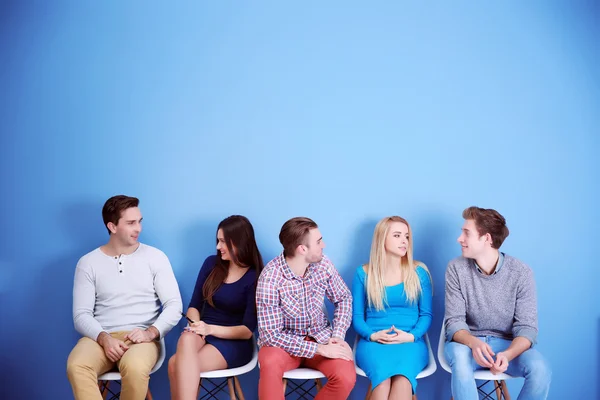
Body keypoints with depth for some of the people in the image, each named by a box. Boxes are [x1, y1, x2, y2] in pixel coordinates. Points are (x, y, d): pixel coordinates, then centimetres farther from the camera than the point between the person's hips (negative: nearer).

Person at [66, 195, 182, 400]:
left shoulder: (155, 257, 4)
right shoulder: (88, 262, 6)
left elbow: (174, 305, 0)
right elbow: (81, 315, 1)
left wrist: (151, 332, -19)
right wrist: (104, 338, -19)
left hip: (141, 337, -1)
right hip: (100, 337, 1)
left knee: (135, 367, -36)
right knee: (76, 366, -33)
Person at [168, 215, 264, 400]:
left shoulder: (254, 278, -6)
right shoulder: (211, 263, 6)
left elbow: (247, 331, -8)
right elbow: (194, 305, 10)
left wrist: (210, 328, -20)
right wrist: (195, 326, -12)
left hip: (234, 343, -4)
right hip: (203, 334, 4)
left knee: (176, 365, -31)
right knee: (187, 339, -35)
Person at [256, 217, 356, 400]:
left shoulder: (323, 264, -10)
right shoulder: (270, 278, -24)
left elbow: (344, 298, 6)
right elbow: (271, 334, -23)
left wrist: (338, 336, -10)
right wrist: (319, 349, -26)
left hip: (321, 336, 4)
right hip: (284, 341, -3)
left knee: (346, 377, -24)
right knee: (270, 363, -37)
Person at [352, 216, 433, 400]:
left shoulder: (419, 272, 8)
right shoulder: (363, 273, 7)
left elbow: (426, 314, 8)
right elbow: (356, 316, 8)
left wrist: (411, 336, -11)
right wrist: (372, 335, -11)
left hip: (410, 341, 0)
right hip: (373, 341, 0)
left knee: (402, 378, -35)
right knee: (382, 375, -35)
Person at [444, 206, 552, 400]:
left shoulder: (521, 272, -10)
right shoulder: (456, 268, -8)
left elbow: (526, 327, -12)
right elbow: (454, 321, -10)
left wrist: (507, 354, -33)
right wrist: (474, 343, -34)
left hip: (508, 343, 1)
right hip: (468, 341, 0)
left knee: (540, 369, -29)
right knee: (460, 356, -35)